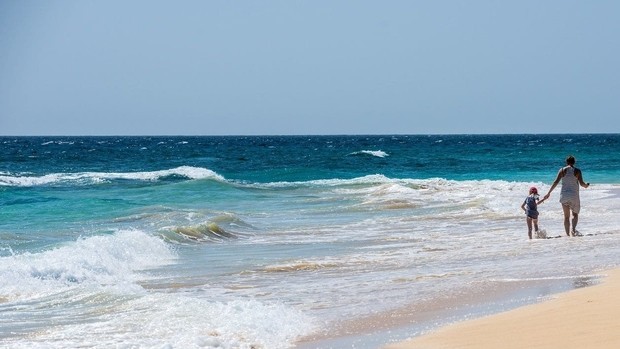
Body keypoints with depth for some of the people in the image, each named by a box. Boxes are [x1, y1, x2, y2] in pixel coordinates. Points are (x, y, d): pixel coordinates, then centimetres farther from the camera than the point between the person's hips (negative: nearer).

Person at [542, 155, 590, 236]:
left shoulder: (562, 170, 2)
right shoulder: (577, 171, 0)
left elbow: (556, 182, -5)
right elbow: (581, 183, -5)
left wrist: (549, 193, -3)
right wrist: (586, 185, 18)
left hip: (564, 195, 1)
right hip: (574, 195, -1)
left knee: (566, 216, 10)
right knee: (575, 214, 13)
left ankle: (568, 234, 2)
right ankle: (573, 228, -15)